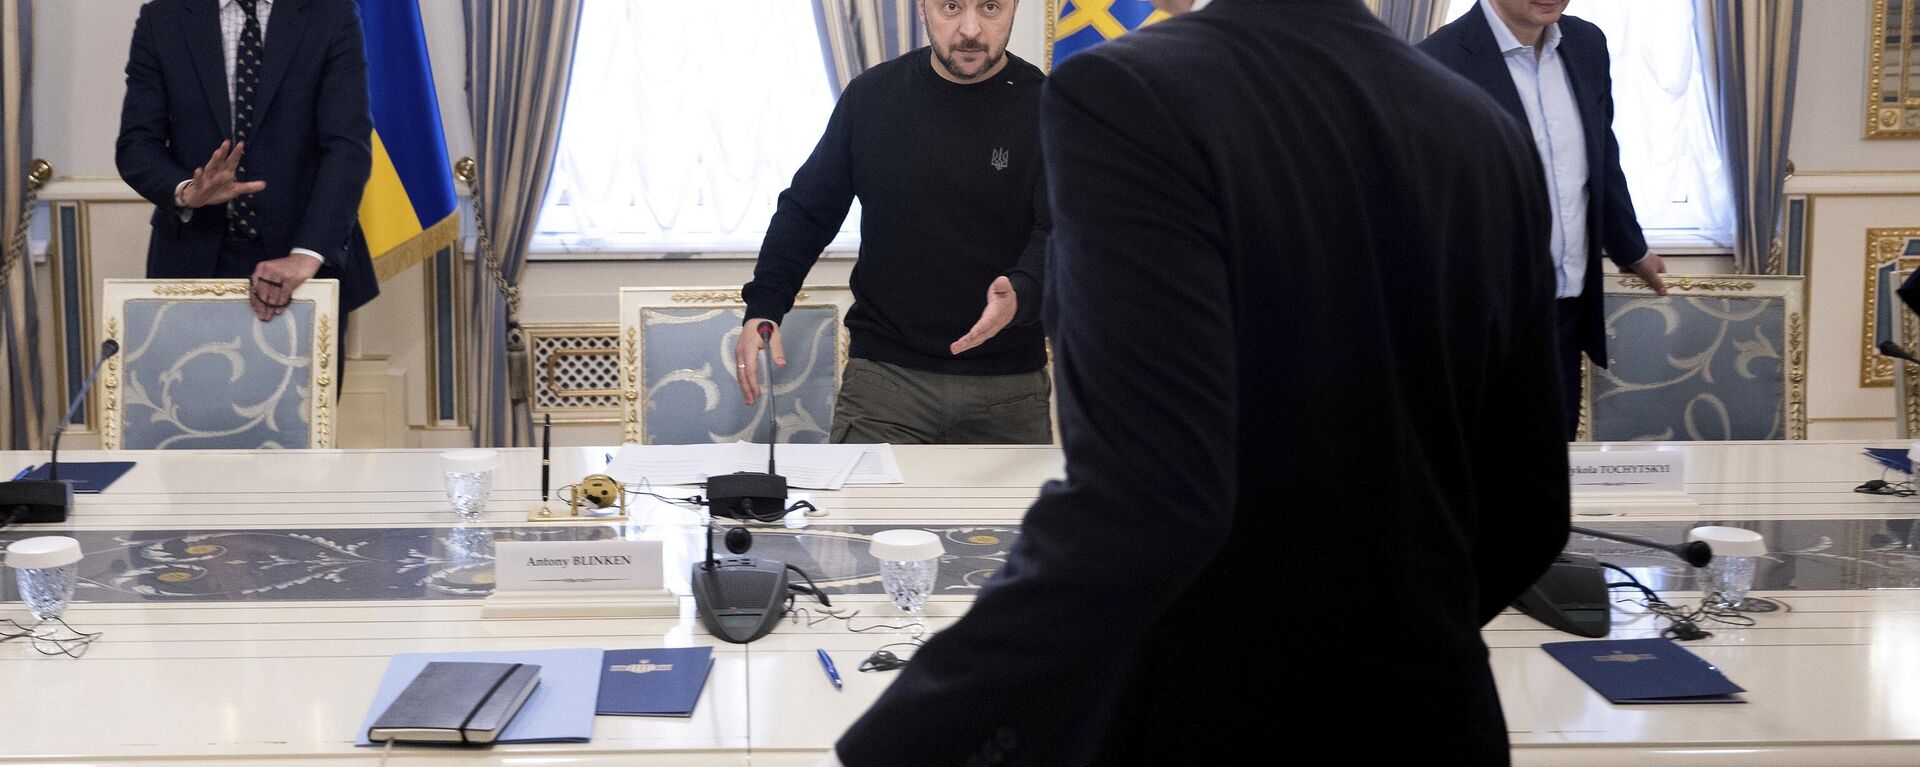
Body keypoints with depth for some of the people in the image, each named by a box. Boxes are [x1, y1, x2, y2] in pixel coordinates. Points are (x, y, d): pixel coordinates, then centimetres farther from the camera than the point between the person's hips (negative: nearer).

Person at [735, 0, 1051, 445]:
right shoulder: (871, 96, 5)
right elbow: (808, 211, 12)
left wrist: (1020, 293, -33)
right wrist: (763, 307, -2)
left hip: (1009, 386, -1)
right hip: (883, 374, 1)